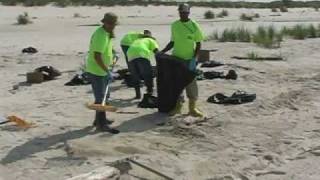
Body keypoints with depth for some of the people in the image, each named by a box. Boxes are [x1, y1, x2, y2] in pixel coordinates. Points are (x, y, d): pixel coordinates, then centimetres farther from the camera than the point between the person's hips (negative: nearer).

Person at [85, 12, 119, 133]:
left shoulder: (106, 33, 9)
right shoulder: (100, 35, -22)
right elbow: (97, 56, -29)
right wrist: (107, 71, -26)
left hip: (101, 70, 10)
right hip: (96, 71, -10)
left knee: (103, 96, 19)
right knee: (100, 98, -5)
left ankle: (100, 119, 33)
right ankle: (101, 124, 2)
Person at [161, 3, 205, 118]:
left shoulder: (194, 26, -5)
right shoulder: (174, 25, 5)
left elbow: (198, 44, -4)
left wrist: (194, 59, -15)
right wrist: (162, 52, 0)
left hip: (189, 59, -3)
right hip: (176, 58, 3)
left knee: (191, 82, 0)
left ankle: (192, 108, 8)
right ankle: (177, 106, 17)